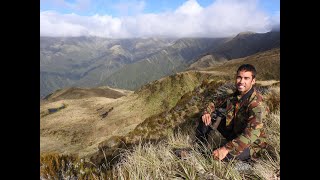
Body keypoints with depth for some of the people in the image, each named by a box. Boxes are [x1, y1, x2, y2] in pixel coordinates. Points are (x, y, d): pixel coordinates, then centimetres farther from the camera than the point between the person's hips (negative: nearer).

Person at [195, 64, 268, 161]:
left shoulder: (256, 103, -27)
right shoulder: (234, 95, -6)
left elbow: (253, 133, -40)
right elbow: (215, 103, 9)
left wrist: (227, 148, -49)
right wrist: (207, 113, -15)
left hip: (249, 143, -7)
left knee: (219, 156, -34)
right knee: (207, 117, -3)